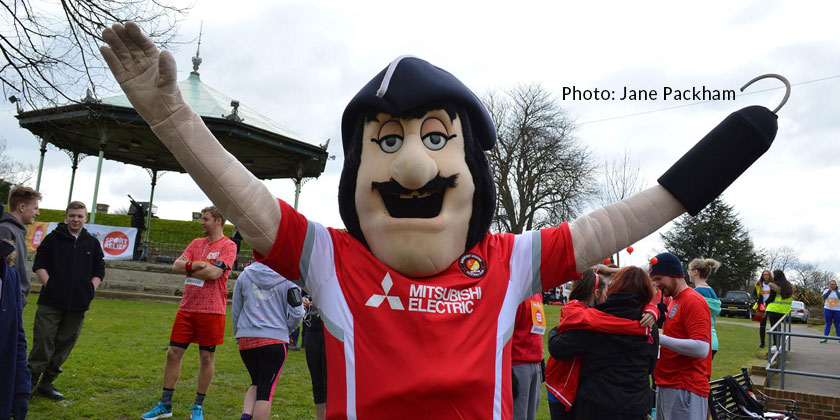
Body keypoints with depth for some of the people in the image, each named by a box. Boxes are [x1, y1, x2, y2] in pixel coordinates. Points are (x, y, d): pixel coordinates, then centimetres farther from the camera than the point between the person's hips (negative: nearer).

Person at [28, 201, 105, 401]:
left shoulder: (92, 243, 10)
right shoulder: (53, 239, 4)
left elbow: (99, 271, 14)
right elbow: (39, 265, 3)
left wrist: (90, 290, 3)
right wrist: (49, 285, -8)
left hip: (78, 306, 3)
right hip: (50, 303, -3)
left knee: (63, 347, 8)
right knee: (43, 345, -4)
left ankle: (47, 383, 21)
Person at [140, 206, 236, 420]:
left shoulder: (228, 246, -6)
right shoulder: (196, 243, 13)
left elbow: (214, 273, -19)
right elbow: (176, 266, 4)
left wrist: (189, 269, -5)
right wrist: (195, 265, -13)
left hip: (211, 311, -6)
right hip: (187, 308, 6)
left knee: (207, 357, 4)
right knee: (173, 353, 6)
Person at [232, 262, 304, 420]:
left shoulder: (244, 275, 7)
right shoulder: (288, 278, -2)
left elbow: (235, 311, 13)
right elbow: (297, 313, -3)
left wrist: (238, 335, 26)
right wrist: (286, 329, 16)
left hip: (246, 339, 3)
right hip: (276, 339, -3)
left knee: (256, 383, 21)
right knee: (266, 389, 6)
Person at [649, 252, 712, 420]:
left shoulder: (693, 301, -13)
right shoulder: (674, 302, 14)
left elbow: (701, 349, -22)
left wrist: (658, 338, -22)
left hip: (685, 390, -9)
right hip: (666, 386, 9)